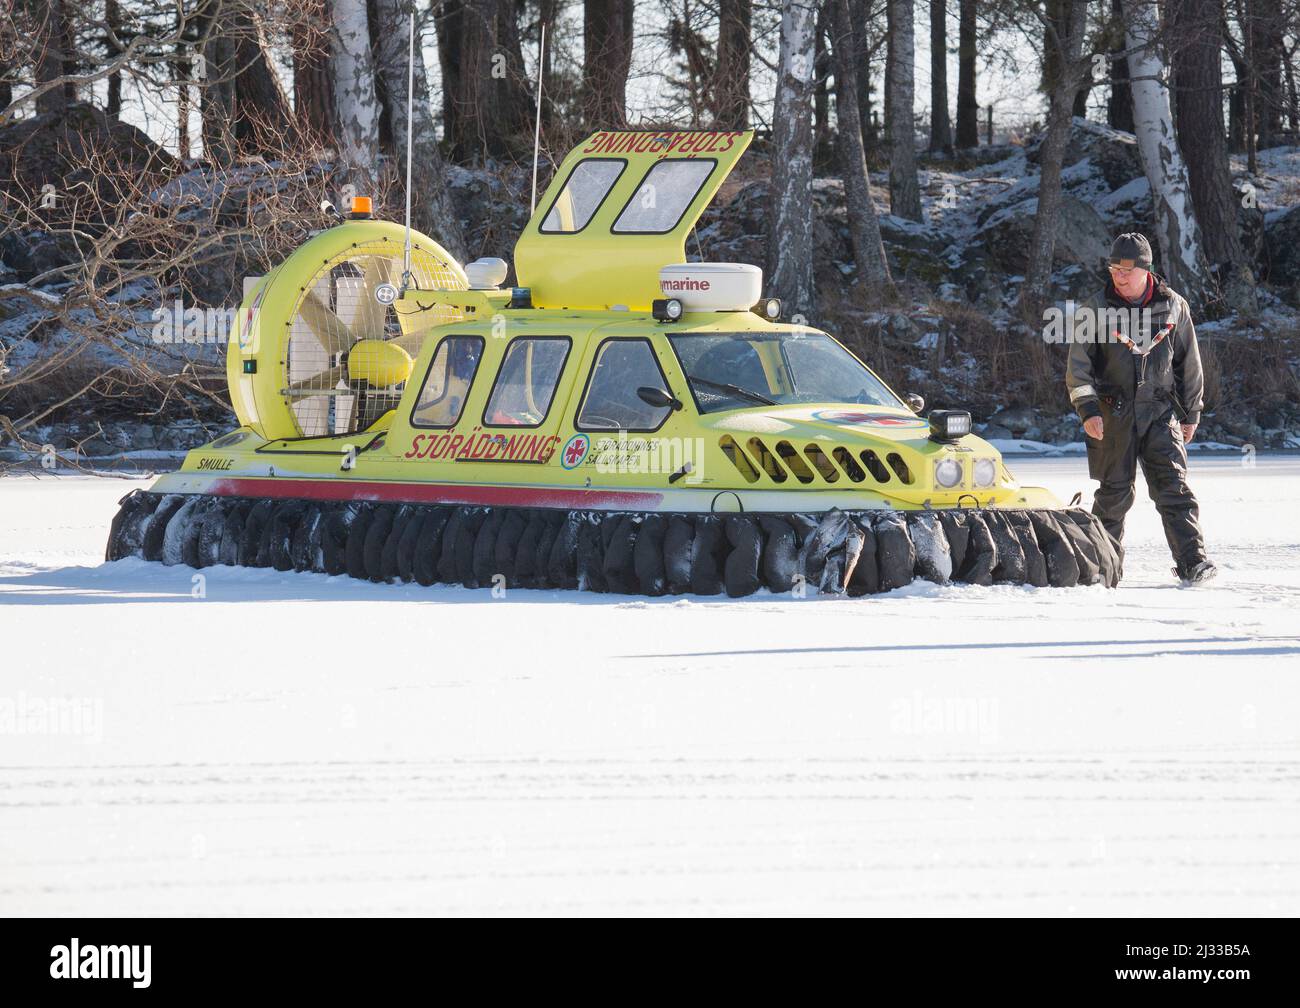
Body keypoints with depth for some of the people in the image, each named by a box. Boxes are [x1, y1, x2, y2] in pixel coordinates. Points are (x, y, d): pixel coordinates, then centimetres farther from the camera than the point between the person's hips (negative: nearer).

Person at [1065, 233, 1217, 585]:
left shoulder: (1173, 307, 4)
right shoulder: (1096, 309, 0)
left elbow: (1189, 363, 13)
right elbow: (1079, 366, -1)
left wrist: (1191, 413, 13)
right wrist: (1088, 409, -14)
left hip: (1160, 410, 1)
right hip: (1113, 412, -1)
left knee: (1173, 486, -10)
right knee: (1115, 492, 2)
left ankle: (1192, 562, -15)